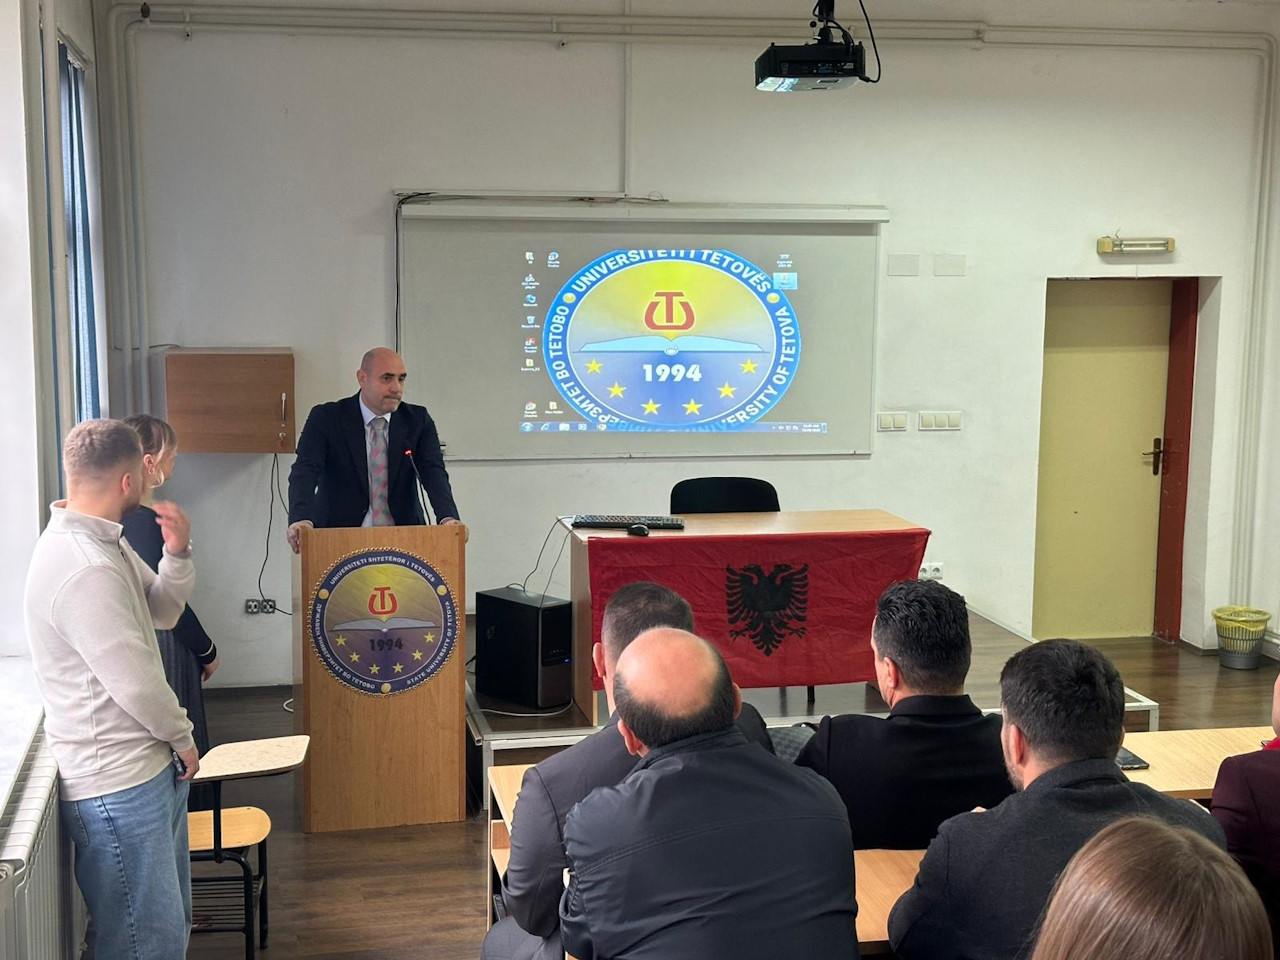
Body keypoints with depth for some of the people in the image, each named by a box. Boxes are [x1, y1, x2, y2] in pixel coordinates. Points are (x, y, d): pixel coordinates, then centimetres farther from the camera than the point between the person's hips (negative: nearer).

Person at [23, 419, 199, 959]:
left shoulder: (103, 544, 7)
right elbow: (135, 681, -23)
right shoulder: (83, 569, -25)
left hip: (150, 769, 10)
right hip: (118, 787, -10)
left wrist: (178, 555, -3)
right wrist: (182, 737, -7)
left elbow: (161, 613, 16)